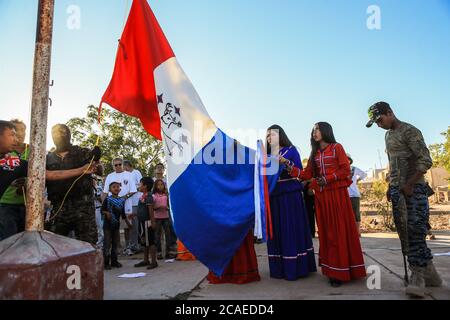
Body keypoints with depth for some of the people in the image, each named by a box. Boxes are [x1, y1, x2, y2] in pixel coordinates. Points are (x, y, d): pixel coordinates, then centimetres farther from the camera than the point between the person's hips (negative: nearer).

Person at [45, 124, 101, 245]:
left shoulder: (82, 153, 7)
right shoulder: (48, 158, 14)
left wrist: (96, 159, -23)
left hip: (83, 204, -3)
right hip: (59, 207, 3)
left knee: (88, 243, -3)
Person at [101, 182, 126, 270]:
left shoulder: (122, 200, 6)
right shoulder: (107, 199, -6)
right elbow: (102, 210, -7)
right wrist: (106, 213, -27)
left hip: (117, 224, 5)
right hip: (107, 224, -4)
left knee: (115, 243, 11)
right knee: (107, 244, -1)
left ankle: (114, 261, 21)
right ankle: (106, 262, 7)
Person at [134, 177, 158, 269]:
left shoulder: (148, 196, -17)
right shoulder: (143, 196, 12)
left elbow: (151, 210, -20)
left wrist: (152, 222, -22)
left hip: (147, 222, -10)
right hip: (142, 221, 10)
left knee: (150, 242, -4)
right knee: (144, 242, 17)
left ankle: (154, 262, 4)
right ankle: (146, 260, 28)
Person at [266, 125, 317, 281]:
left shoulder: (291, 151, 4)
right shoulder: (267, 155, 14)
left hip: (290, 195, -4)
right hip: (273, 196, 4)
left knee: (292, 230, -3)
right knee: (276, 231, 3)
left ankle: (295, 268, 4)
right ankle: (279, 269, 10)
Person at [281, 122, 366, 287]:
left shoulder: (337, 148, 3)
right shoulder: (315, 154, 17)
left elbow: (345, 170, -5)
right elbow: (306, 174, 7)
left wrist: (327, 179, -13)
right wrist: (287, 164, 0)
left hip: (337, 193, -5)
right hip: (321, 196, 5)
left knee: (339, 230, -5)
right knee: (326, 232, 4)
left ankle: (342, 272, -2)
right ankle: (332, 270, 9)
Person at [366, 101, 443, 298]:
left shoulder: (409, 131, -7)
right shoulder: (388, 135, 17)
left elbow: (426, 161, -13)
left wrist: (409, 185, -16)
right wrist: (391, 186, 13)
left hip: (414, 187, -7)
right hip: (397, 189, 7)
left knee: (415, 230, -8)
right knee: (405, 232, 5)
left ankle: (418, 276, 0)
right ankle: (429, 273, 16)